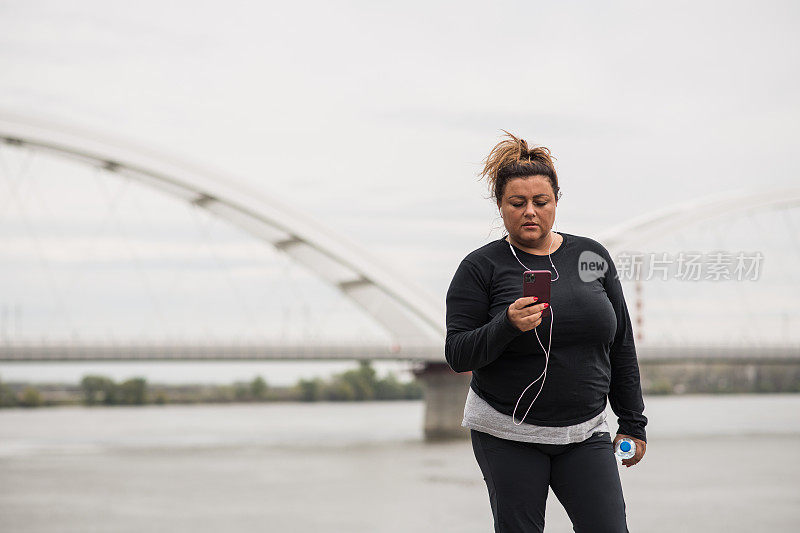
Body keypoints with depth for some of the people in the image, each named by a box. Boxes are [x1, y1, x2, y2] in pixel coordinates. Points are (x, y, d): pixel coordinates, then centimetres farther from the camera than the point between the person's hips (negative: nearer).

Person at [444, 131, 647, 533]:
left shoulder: (593, 257, 6)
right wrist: (507, 325, -25)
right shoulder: (481, 268, -4)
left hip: (585, 432, 2)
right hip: (506, 434, -2)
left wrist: (632, 422, 10)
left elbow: (621, 346, 11)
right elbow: (457, 355, -8)